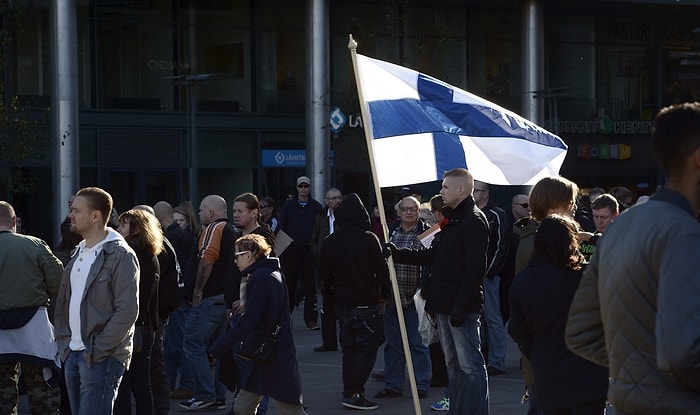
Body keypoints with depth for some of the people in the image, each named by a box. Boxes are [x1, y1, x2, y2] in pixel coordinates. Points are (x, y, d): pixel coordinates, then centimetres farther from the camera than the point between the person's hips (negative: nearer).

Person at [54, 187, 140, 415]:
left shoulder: (120, 256, -10)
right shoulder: (79, 253, 15)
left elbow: (127, 311, -16)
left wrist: (97, 350, -17)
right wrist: (64, 342, 9)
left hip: (101, 357, -8)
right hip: (73, 354, 8)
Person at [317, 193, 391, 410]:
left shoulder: (329, 242, 2)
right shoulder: (368, 239, -14)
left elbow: (324, 277, 8)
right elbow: (382, 270, -10)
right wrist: (385, 293, 4)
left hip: (342, 303, 5)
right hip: (366, 303, -5)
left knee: (349, 349, 14)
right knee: (367, 347, -1)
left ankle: (350, 391, 15)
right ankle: (354, 393, -8)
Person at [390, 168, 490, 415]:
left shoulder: (474, 221, -13)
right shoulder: (452, 221, 18)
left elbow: (475, 268, -20)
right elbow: (431, 256, 22)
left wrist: (461, 306, -23)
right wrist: (396, 254, 12)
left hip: (462, 307, -10)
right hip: (444, 306, 10)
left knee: (470, 365, -7)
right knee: (453, 364, 15)